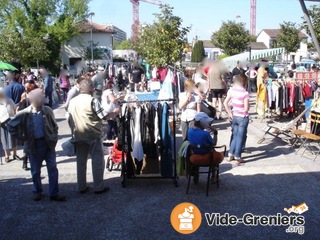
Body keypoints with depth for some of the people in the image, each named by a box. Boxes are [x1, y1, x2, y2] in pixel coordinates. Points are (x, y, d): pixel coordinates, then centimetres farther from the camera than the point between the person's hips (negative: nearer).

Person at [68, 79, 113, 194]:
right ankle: (98, 187, 8)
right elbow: (105, 116, -11)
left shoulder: (72, 101, 7)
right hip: (93, 135, -6)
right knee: (97, 161, 4)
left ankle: (81, 187, 20)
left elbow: (70, 120, 11)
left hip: (78, 136, 6)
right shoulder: (92, 100, -11)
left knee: (81, 161, 13)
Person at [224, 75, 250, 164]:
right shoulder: (245, 93, -18)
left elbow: (225, 103, -1)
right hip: (243, 117, -5)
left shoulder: (231, 90, -3)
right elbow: (246, 108, -18)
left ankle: (231, 154, 21)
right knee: (240, 137, 5)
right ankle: (237, 157, 12)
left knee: (235, 136, 19)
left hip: (234, 116, 5)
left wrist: (229, 113, 8)